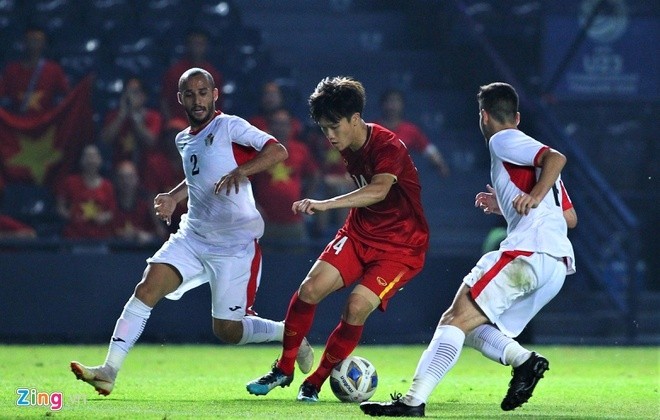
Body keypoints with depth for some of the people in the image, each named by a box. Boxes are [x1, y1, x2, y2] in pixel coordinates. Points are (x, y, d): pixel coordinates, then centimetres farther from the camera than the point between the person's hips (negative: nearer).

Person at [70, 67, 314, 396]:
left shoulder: (230, 127, -7)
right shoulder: (184, 140, 15)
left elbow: (278, 151, -17)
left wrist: (241, 171, -31)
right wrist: (174, 197, 17)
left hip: (235, 243, -6)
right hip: (192, 237, 6)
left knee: (227, 331, -3)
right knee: (146, 289, -15)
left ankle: (289, 332, 26)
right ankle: (109, 371, -20)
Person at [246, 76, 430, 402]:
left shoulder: (388, 148, -25)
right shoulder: (348, 147, -1)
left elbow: (378, 190, -45)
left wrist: (324, 204, -55)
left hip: (401, 246, -7)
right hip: (360, 232, 7)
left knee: (357, 307, -23)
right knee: (310, 289, -12)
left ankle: (315, 383, -4)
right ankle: (283, 370, 5)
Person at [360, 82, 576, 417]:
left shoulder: (503, 141, 4)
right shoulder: (530, 153, 30)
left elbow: (556, 157, -12)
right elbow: (570, 218, 31)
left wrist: (534, 197, -21)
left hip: (528, 251, -9)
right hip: (557, 265, 9)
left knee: (455, 320, -13)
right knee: (472, 328, 14)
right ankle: (524, 360, -9)